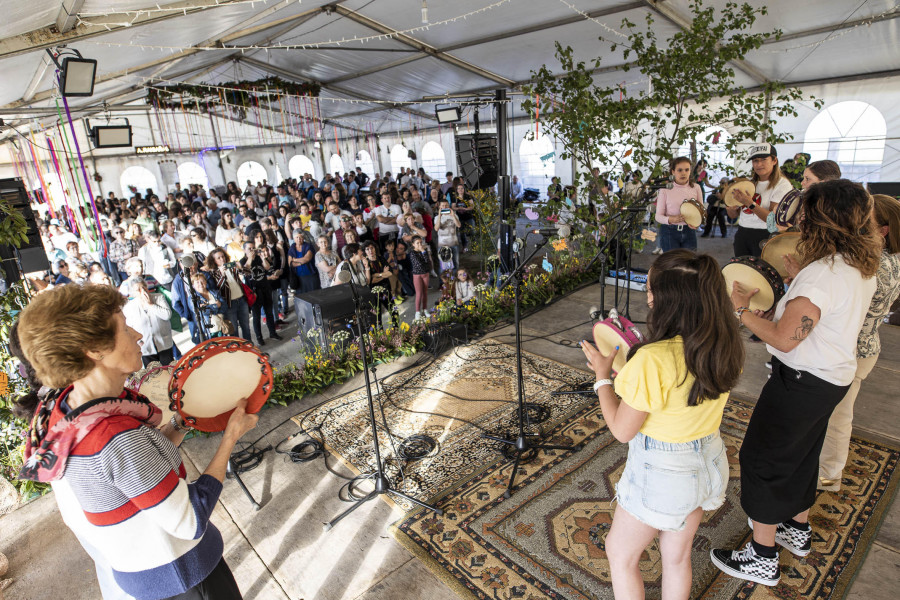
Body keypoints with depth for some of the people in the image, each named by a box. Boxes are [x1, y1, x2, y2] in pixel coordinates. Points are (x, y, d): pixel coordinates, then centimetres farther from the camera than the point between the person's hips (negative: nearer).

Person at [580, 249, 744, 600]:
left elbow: (622, 430, -21)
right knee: (677, 557, 28)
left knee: (620, 553, 20)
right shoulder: (726, 347, -11)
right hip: (708, 463, 7)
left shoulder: (652, 361, -34)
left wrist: (603, 375, -10)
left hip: (661, 472, -6)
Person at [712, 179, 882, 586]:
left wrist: (740, 310, -18)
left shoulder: (822, 274, -27)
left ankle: (762, 559, 15)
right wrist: (800, 277, 14)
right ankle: (797, 530, 46)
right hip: (833, 376, 10)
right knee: (801, 454, 25)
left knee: (763, 459, 3)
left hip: (802, 382, -9)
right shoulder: (863, 268, 3)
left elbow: (784, 338, -28)